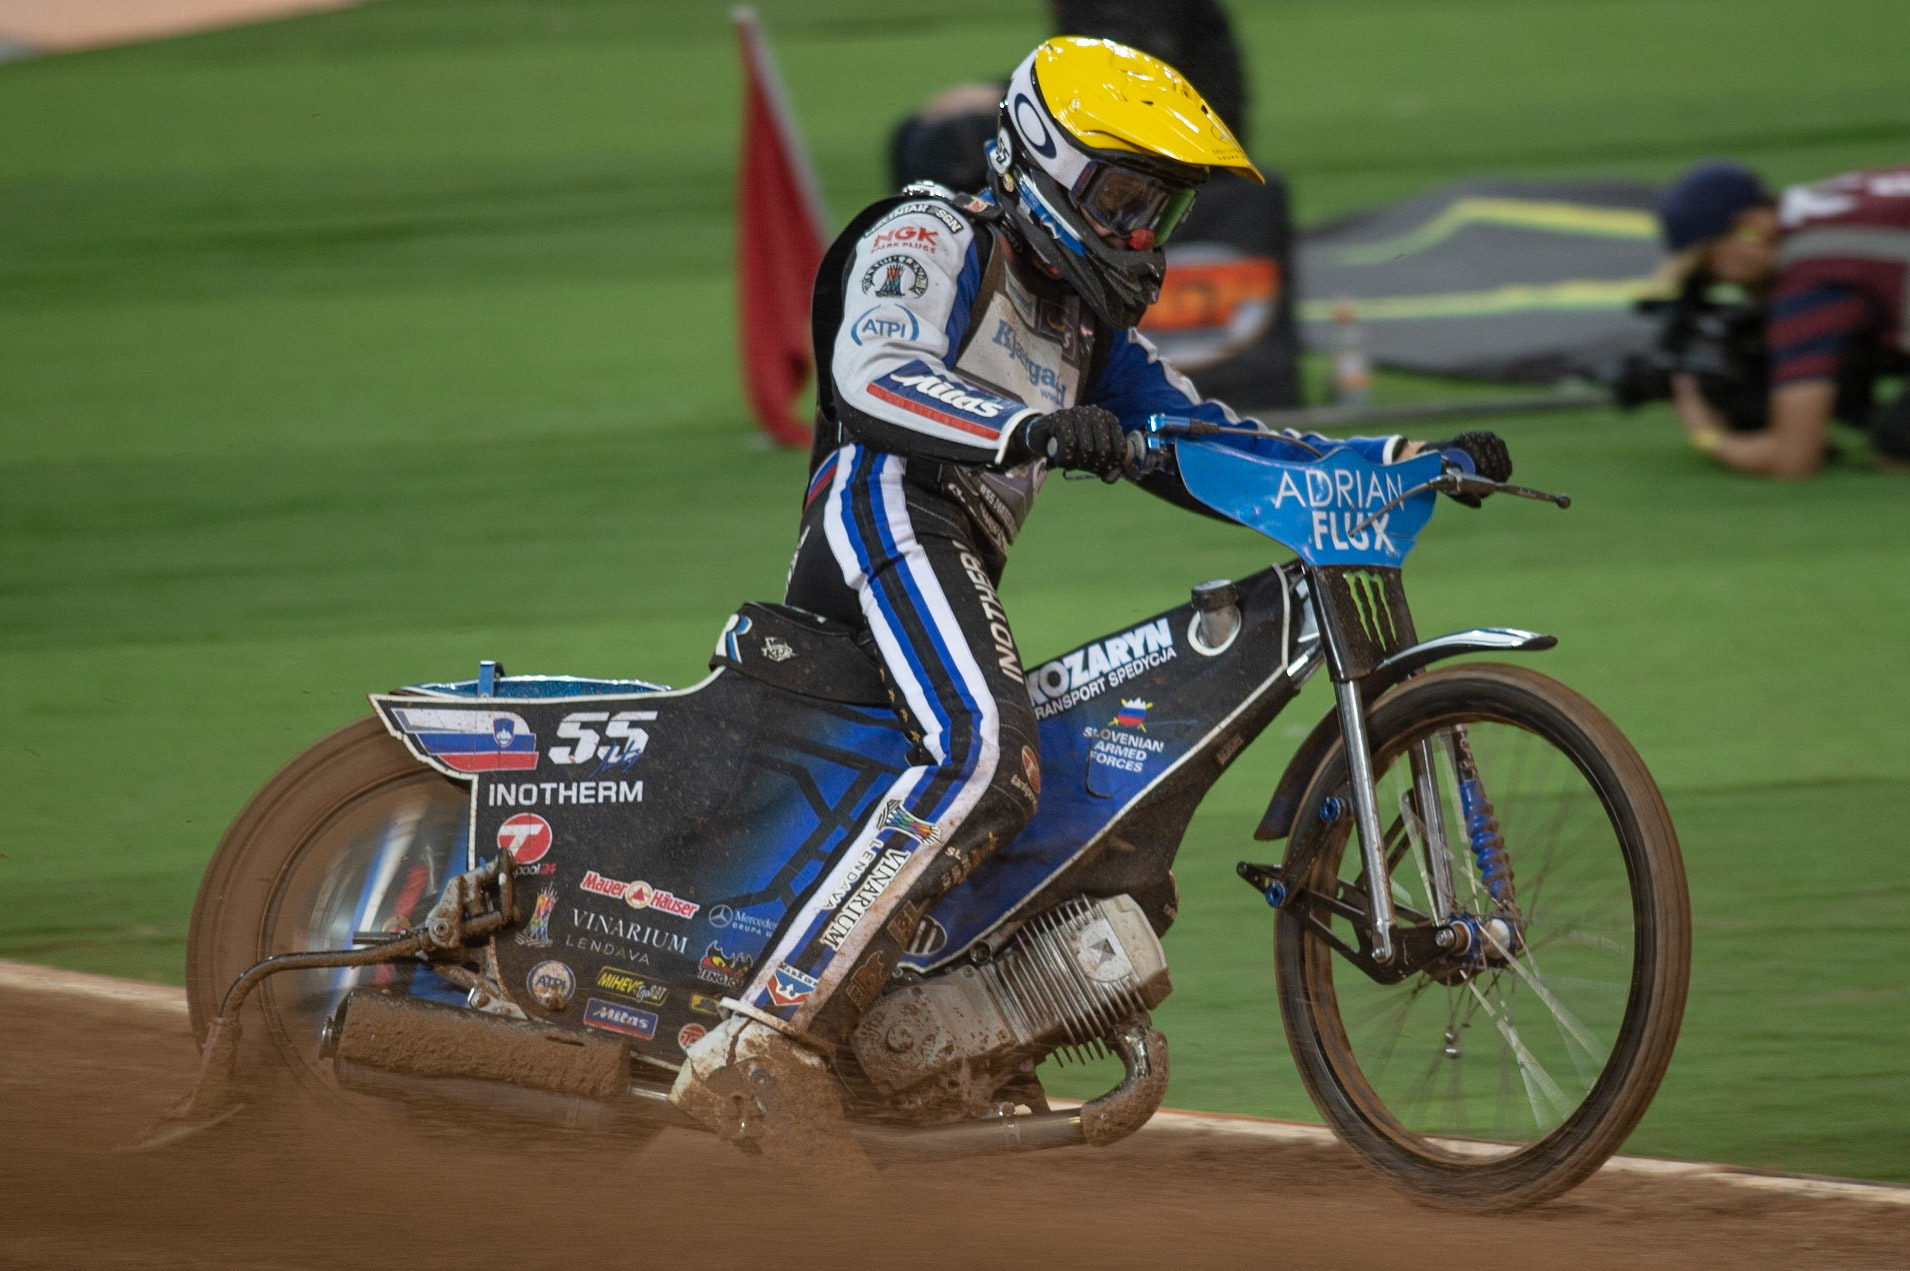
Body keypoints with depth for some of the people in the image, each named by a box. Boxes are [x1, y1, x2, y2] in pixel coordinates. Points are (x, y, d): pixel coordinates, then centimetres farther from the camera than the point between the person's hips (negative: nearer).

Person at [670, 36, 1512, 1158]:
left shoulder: (1090, 332, 31)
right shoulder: (931, 240, 5)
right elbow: (873, 374, -15)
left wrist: (1411, 462, 13)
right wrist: (1032, 428, -34)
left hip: (952, 576, 10)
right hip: (889, 518, -10)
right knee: (986, 760, -34)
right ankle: (767, 1043, -43)